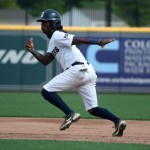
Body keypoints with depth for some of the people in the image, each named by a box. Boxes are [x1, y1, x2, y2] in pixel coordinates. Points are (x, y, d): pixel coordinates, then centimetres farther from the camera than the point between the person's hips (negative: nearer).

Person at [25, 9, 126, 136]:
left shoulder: (57, 36, 0)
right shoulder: (53, 41, 29)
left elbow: (78, 40, -15)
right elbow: (45, 61, 28)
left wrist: (99, 42, -25)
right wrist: (32, 50, 17)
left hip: (77, 70, -10)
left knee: (46, 91, -3)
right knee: (92, 109, 7)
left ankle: (70, 114, -13)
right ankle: (117, 121, -11)